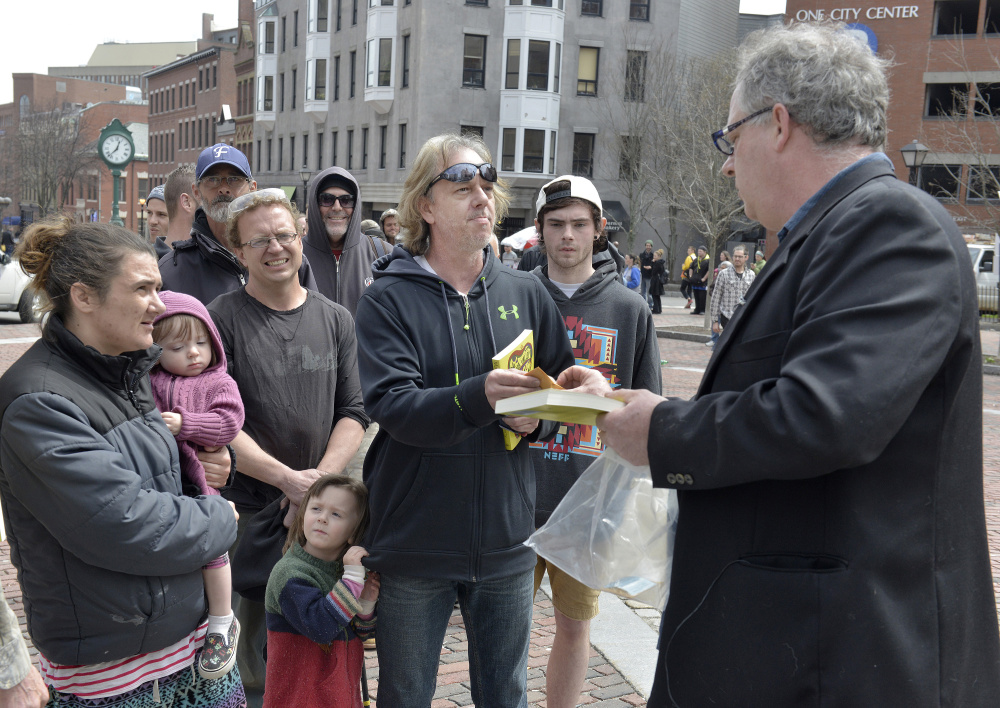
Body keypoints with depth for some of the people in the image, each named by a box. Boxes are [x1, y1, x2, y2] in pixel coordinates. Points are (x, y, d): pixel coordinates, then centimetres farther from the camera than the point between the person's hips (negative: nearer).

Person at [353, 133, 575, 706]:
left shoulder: (525, 293, 3)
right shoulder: (389, 299, -7)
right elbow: (393, 407, -20)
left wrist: (539, 417, -11)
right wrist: (478, 396, -36)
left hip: (507, 541, 3)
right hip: (416, 545, -2)